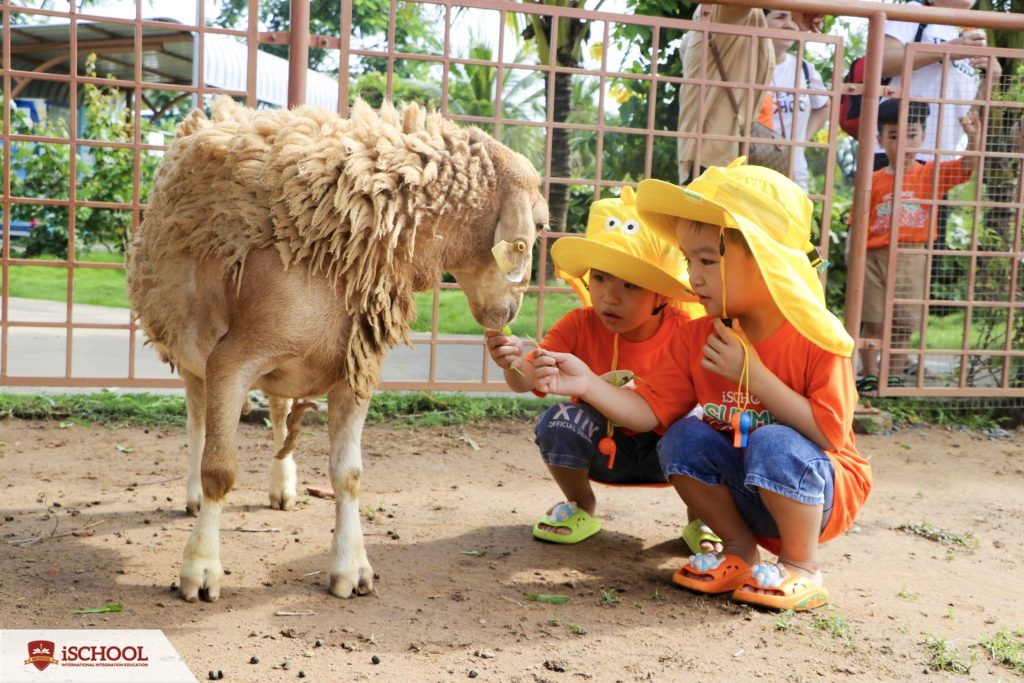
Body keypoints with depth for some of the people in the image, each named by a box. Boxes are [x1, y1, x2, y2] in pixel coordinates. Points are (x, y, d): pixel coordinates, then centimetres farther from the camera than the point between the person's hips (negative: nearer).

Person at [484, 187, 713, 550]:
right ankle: (581, 509, 2)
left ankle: (700, 520, 1)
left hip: (664, 441, -1)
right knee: (560, 419, -28)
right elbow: (529, 379, -24)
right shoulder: (580, 326, -17)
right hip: (603, 443, 1)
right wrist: (514, 362, -49)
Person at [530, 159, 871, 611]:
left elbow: (829, 433, -27)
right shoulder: (697, 338, -5)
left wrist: (752, 372, -29)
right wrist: (587, 384, -25)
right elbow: (648, 411, -10)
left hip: (823, 492, -5)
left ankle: (802, 566, -9)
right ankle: (741, 553, 0)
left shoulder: (819, 338, -19)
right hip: (747, 496, 5)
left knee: (773, 442, -33)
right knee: (684, 437, -18)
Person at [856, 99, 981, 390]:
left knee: (902, 326, 7)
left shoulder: (931, 174, 5)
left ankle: (894, 378, 18)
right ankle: (869, 377, 15)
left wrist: (972, 137, -24)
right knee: (872, 322, 4)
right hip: (875, 256, 0)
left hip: (912, 260, 0)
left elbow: (967, 166, -8)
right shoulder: (874, 180, 2)